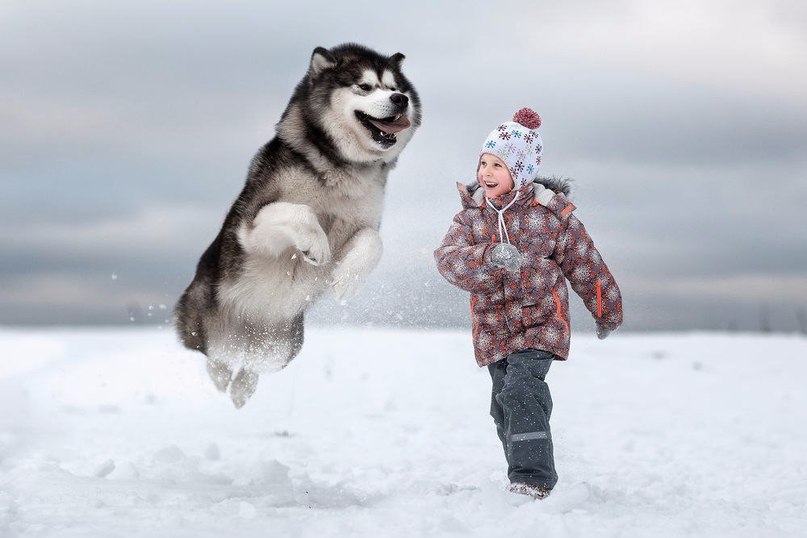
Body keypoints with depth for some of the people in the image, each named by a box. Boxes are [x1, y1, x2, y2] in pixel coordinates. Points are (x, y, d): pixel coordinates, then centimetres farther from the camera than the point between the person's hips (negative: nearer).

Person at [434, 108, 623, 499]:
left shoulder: (551, 212, -8)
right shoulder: (472, 214, -1)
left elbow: (584, 265, 3)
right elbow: (448, 259, -17)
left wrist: (606, 313, 14)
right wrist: (489, 257, -38)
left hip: (541, 323, -5)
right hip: (493, 329, 5)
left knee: (520, 393, -23)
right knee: (505, 408, 12)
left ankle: (533, 480, -23)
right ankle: (525, 471, 32)